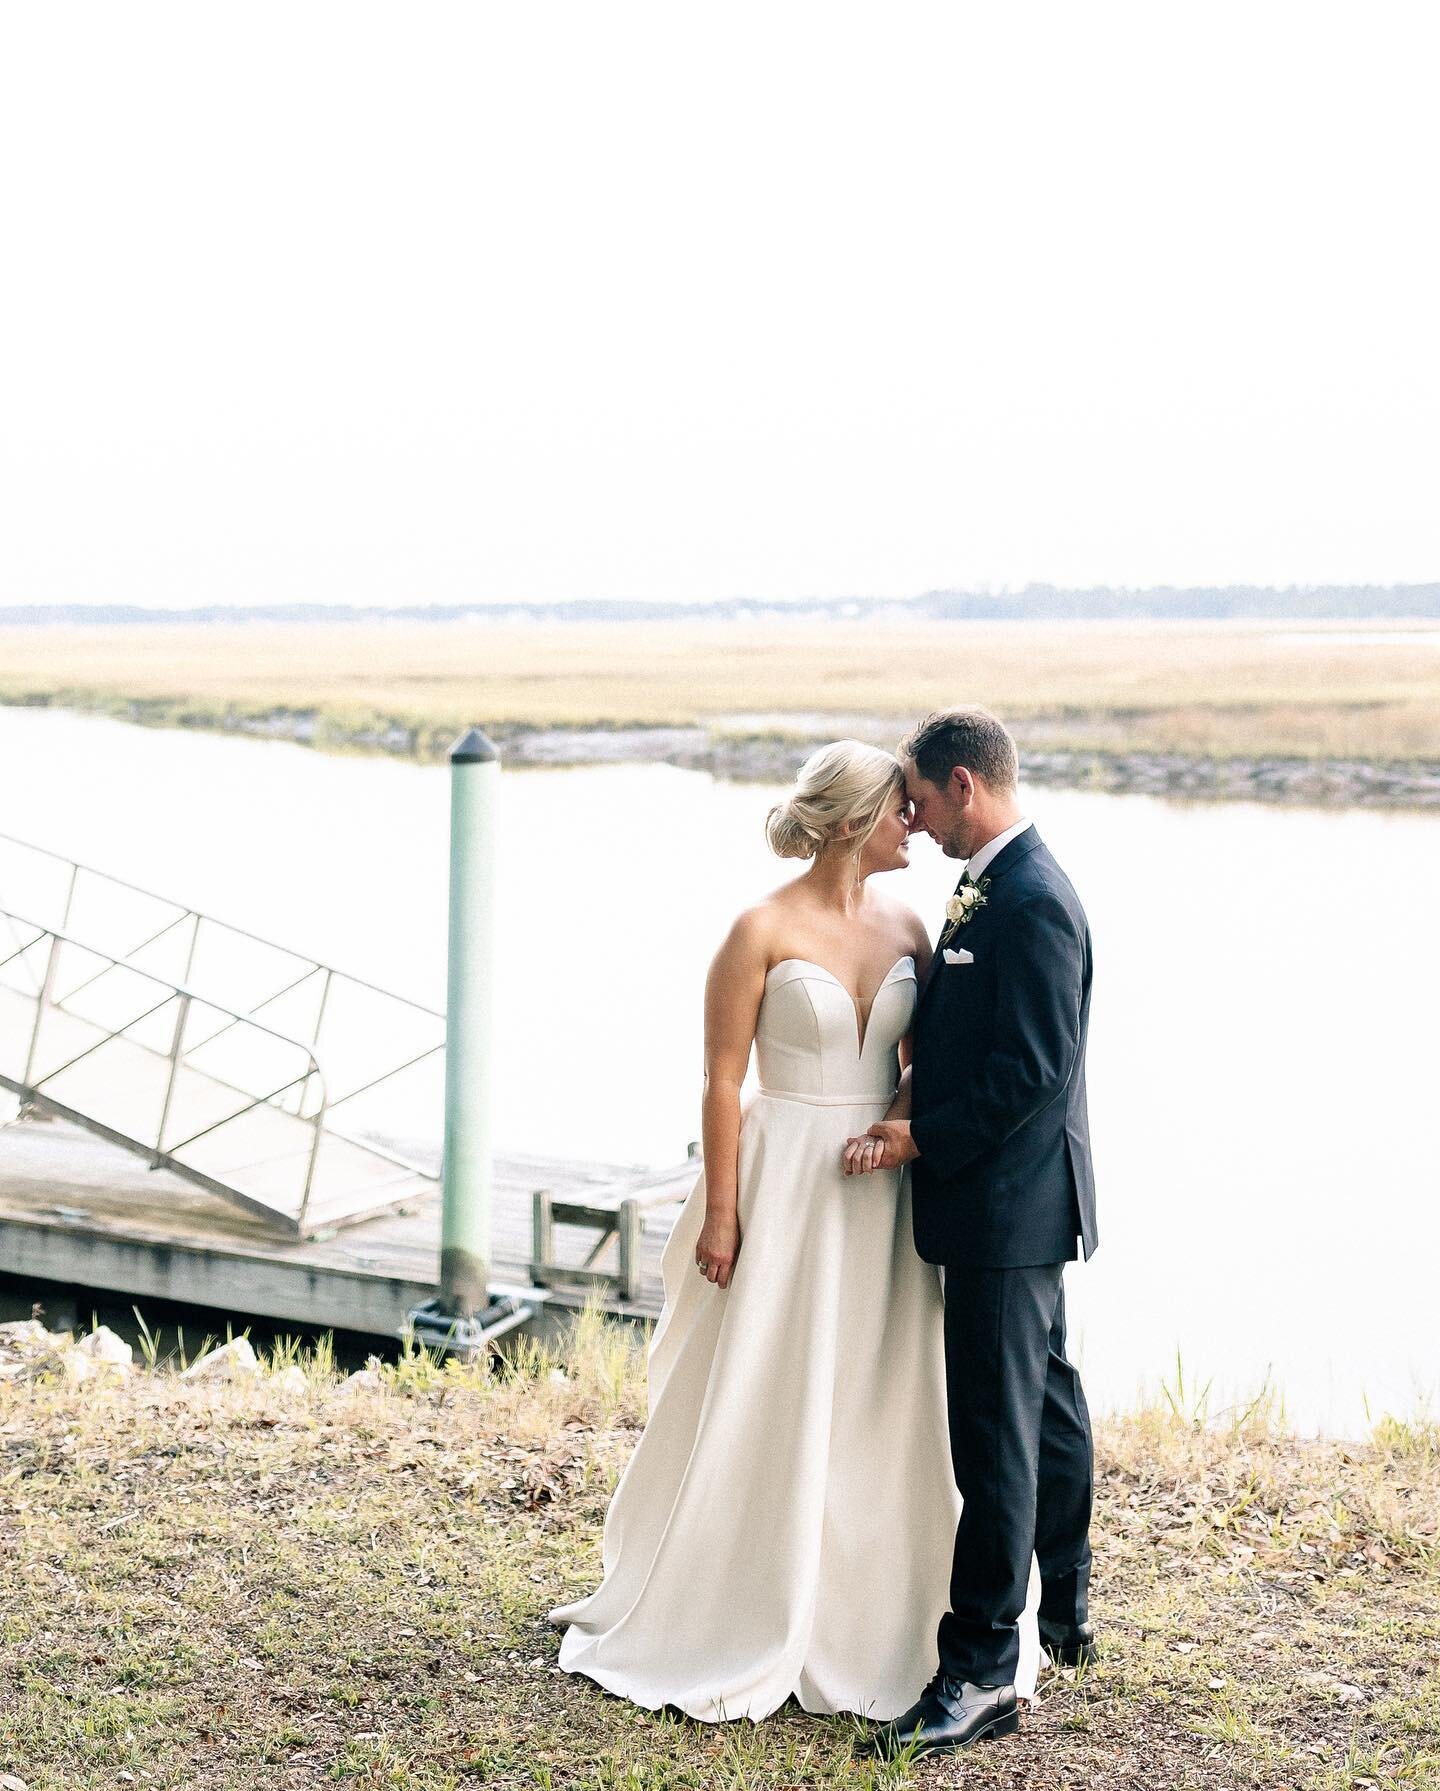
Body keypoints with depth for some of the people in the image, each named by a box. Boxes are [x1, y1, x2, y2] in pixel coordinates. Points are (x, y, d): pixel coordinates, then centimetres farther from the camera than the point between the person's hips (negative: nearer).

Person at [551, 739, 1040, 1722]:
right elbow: (723, 1079, -10)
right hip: (788, 1188, -5)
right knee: (763, 1409, 4)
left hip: (884, 1193, 5)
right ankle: (731, 1627, 19)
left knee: (881, 1408, 11)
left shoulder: (906, 927, 5)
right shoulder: (764, 931, -11)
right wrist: (721, 1213, -11)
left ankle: (869, 1618, 26)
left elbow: (923, 1065, 11)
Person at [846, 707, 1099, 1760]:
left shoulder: (1033, 902, -20)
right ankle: (1064, 1610, 35)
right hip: (1012, 1199, 11)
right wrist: (919, 1092, 3)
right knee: (1045, 1404, 20)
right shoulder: (993, 887, 12)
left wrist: (920, 1139, -16)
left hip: (1008, 1205, -11)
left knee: (996, 1430, -6)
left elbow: (1032, 1072, -23)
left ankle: (981, 1673, 0)